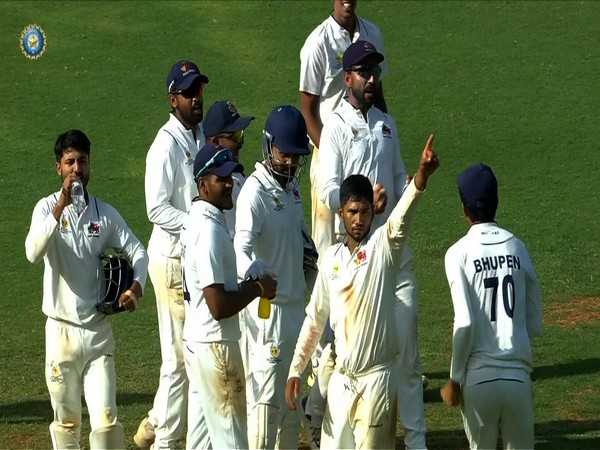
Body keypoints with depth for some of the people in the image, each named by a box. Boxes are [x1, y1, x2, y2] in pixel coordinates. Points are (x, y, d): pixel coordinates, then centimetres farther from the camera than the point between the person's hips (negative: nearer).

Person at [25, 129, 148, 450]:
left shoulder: (106, 214, 4)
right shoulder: (47, 208, -4)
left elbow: (137, 252, 7)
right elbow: (33, 253, -21)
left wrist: (136, 286, -12)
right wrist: (61, 207, -28)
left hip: (98, 329, 1)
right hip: (61, 328, -1)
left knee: (106, 417, -7)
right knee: (66, 421, 8)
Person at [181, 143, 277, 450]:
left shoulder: (197, 220, 11)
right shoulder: (210, 229, -21)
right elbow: (218, 306, -25)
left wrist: (248, 286, 8)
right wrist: (257, 288, -12)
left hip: (195, 340, 10)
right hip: (215, 344, -10)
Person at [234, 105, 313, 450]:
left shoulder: (291, 184, 7)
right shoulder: (255, 192, -20)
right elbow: (241, 245, -35)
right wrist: (251, 274, -53)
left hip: (296, 302, 9)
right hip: (269, 305, -9)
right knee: (267, 394, -5)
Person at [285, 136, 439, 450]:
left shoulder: (384, 246, -7)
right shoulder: (330, 258, 7)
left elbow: (401, 218, -28)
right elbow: (315, 318, 14)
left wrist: (421, 177, -48)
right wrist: (295, 371, 11)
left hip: (377, 377, -5)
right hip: (341, 377, 5)